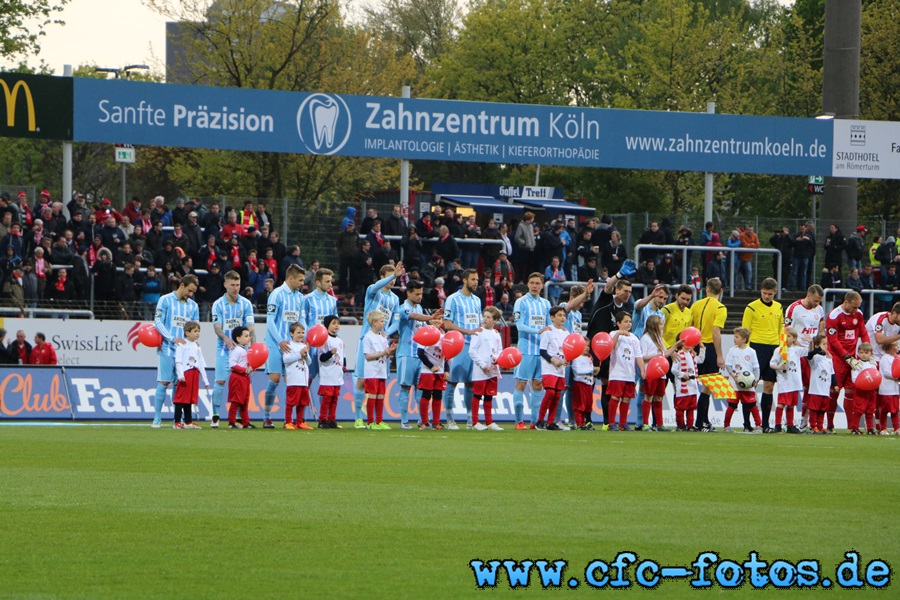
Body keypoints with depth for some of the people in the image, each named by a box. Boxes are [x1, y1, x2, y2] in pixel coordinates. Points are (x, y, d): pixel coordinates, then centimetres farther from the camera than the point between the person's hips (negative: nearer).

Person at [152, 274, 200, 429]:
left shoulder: (193, 306, 16)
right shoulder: (165, 300, 1)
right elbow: (158, 321, -7)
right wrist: (173, 339, -17)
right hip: (167, 349, -4)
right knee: (163, 383, -8)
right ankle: (157, 419, -4)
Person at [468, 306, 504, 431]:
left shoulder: (496, 334, 12)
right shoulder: (479, 332, -6)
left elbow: (500, 350, 18)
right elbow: (472, 351, -10)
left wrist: (497, 358, -5)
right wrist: (483, 364, -14)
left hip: (493, 370, 6)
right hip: (480, 371, -6)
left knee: (489, 397, 11)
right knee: (477, 395, -3)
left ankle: (489, 422, 16)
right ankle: (475, 422, 0)